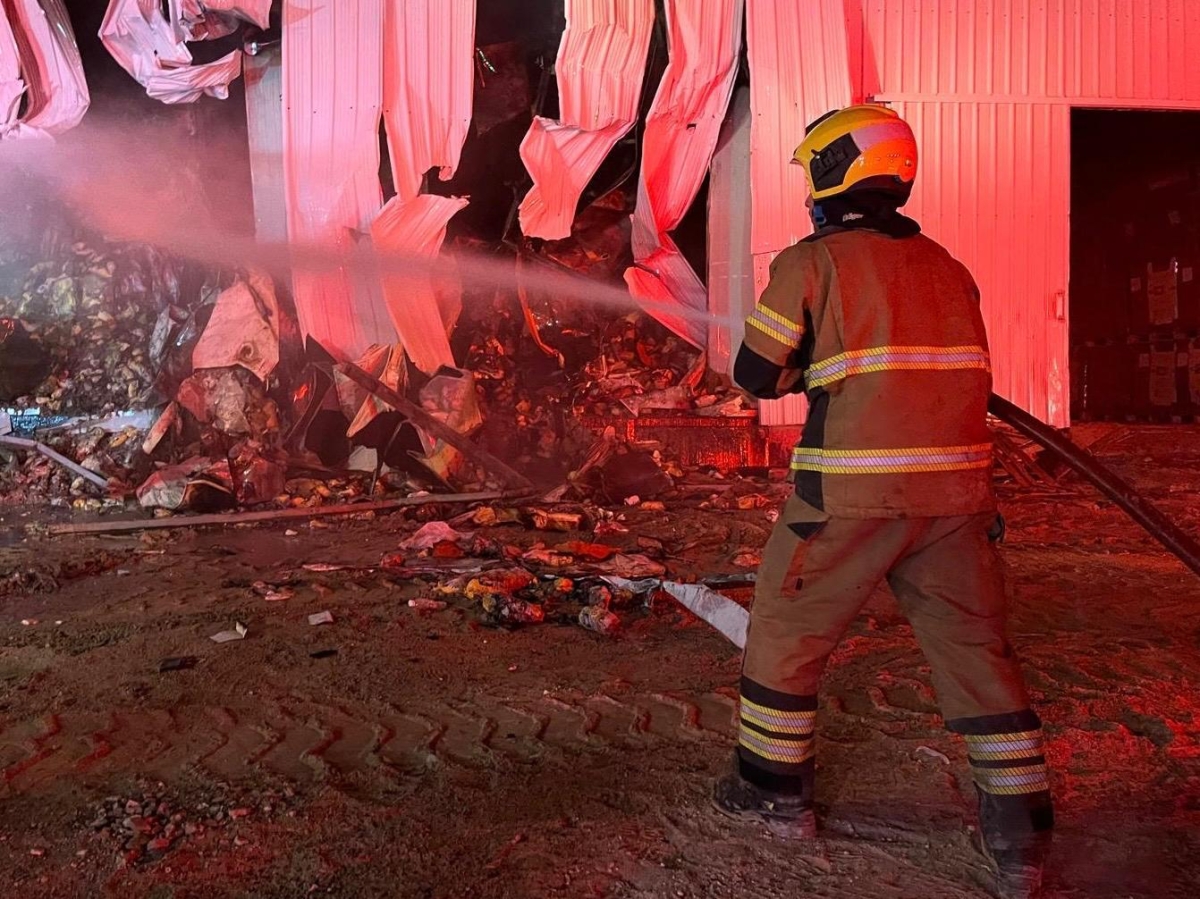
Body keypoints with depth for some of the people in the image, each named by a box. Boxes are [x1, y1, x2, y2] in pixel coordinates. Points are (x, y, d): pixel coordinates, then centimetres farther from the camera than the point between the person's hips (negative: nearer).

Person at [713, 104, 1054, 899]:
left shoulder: (811, 262, -2)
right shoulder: (949, 268, 13)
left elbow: (756, 374, -2)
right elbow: (960, 372, 19)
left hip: (852, 492, -4)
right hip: (954, 490, 5)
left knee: (788, 632, 14)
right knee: (977, 648, 14)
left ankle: (776, 790, 28)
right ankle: (1022, 834, 19)